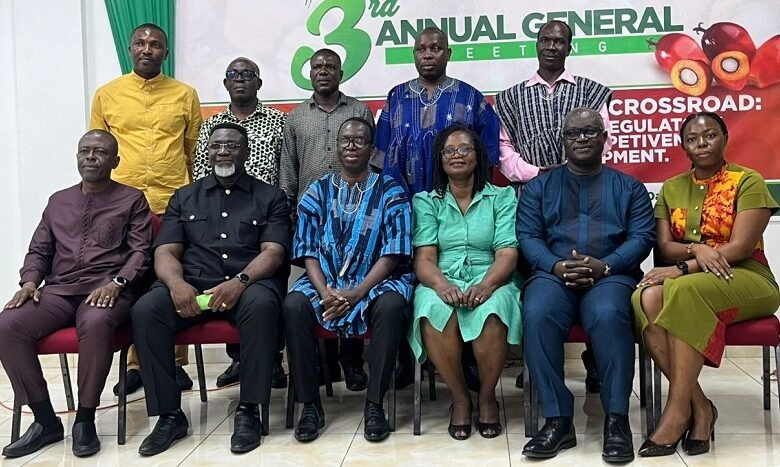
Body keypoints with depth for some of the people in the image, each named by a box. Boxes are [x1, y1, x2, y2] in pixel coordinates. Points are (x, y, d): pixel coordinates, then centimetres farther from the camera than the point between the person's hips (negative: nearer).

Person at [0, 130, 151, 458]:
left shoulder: (132, 200, 11)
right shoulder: (58, 201, 25)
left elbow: (140, 251, 1)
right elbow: (39, 251, 22)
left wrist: (116, 283, -17)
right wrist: (30, 281, 1)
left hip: (106, 290, -4)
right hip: (59, 290, 5)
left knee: (95, 324, -39)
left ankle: (85, 419, -21)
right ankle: (45, 419, -11)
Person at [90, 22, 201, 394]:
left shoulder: (185, 95, 8)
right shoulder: (106, 95, 10)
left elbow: (195, 152, 11)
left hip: (174, 203, 0)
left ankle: (176, 361, 14)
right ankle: (134, 363, 15)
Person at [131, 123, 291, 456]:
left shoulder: (270, 197, 12)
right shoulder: (184, 197, 20)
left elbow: (273, 253, -1)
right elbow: (165, 252, 10)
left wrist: (240, 281, -21)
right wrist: (176, 283, -15)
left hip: (250, 283, -2)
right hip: (192, 285, 3)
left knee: (261, 304, -37)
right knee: (145, 310, -26)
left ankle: (248, 410, -23)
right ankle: (170, 414, -14)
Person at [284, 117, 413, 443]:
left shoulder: (391, 192, 2)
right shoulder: (318, 191, 9)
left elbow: (392, 254, -7)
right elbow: (308, 251, 2)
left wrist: (357, 293, -19)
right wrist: (325, 291, -17)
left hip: (376, 281, -2)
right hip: (326, 282, 2)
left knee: (391, 306, -35)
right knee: (293, 306, -28)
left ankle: (374, 404, -19)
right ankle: (310, 404, -14)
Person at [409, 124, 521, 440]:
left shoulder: (502, 197, 11)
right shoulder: (426, 201, 13)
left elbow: (507, 254, -2)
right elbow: (424, 259, 1)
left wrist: (486, 284, -23)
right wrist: (442, 285, -22)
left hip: (490, 281, 0)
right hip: (441, 283, 1)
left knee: (490, 312, -36)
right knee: (435, 313, -35)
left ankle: (487, 396, -9)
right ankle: (459, 397, -11)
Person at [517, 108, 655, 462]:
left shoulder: (629, 187, 20)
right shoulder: (540, 186, 21)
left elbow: (642, 237, 6)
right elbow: (527, 236, 8)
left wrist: (604, 266, -13)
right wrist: (556, 265, -12)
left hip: (611, 274, 0)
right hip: (553, 273, 1)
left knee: (608, 315, -36)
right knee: (537, 314, -33)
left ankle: (616, 420, -24)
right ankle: (557, 420, -26)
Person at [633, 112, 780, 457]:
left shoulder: (748, 181, 0)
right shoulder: (671, 188, 14)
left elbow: (740, 247, -11)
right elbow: (664, 246, 6)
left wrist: (682, 269, -19)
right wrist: (695, 249, -17)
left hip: (745, 279, -4)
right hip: (686, 278, 4)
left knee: (684, 291, -37)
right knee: (647, 297, -32)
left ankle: (678, 410, -30)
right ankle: (700, 406, -25)